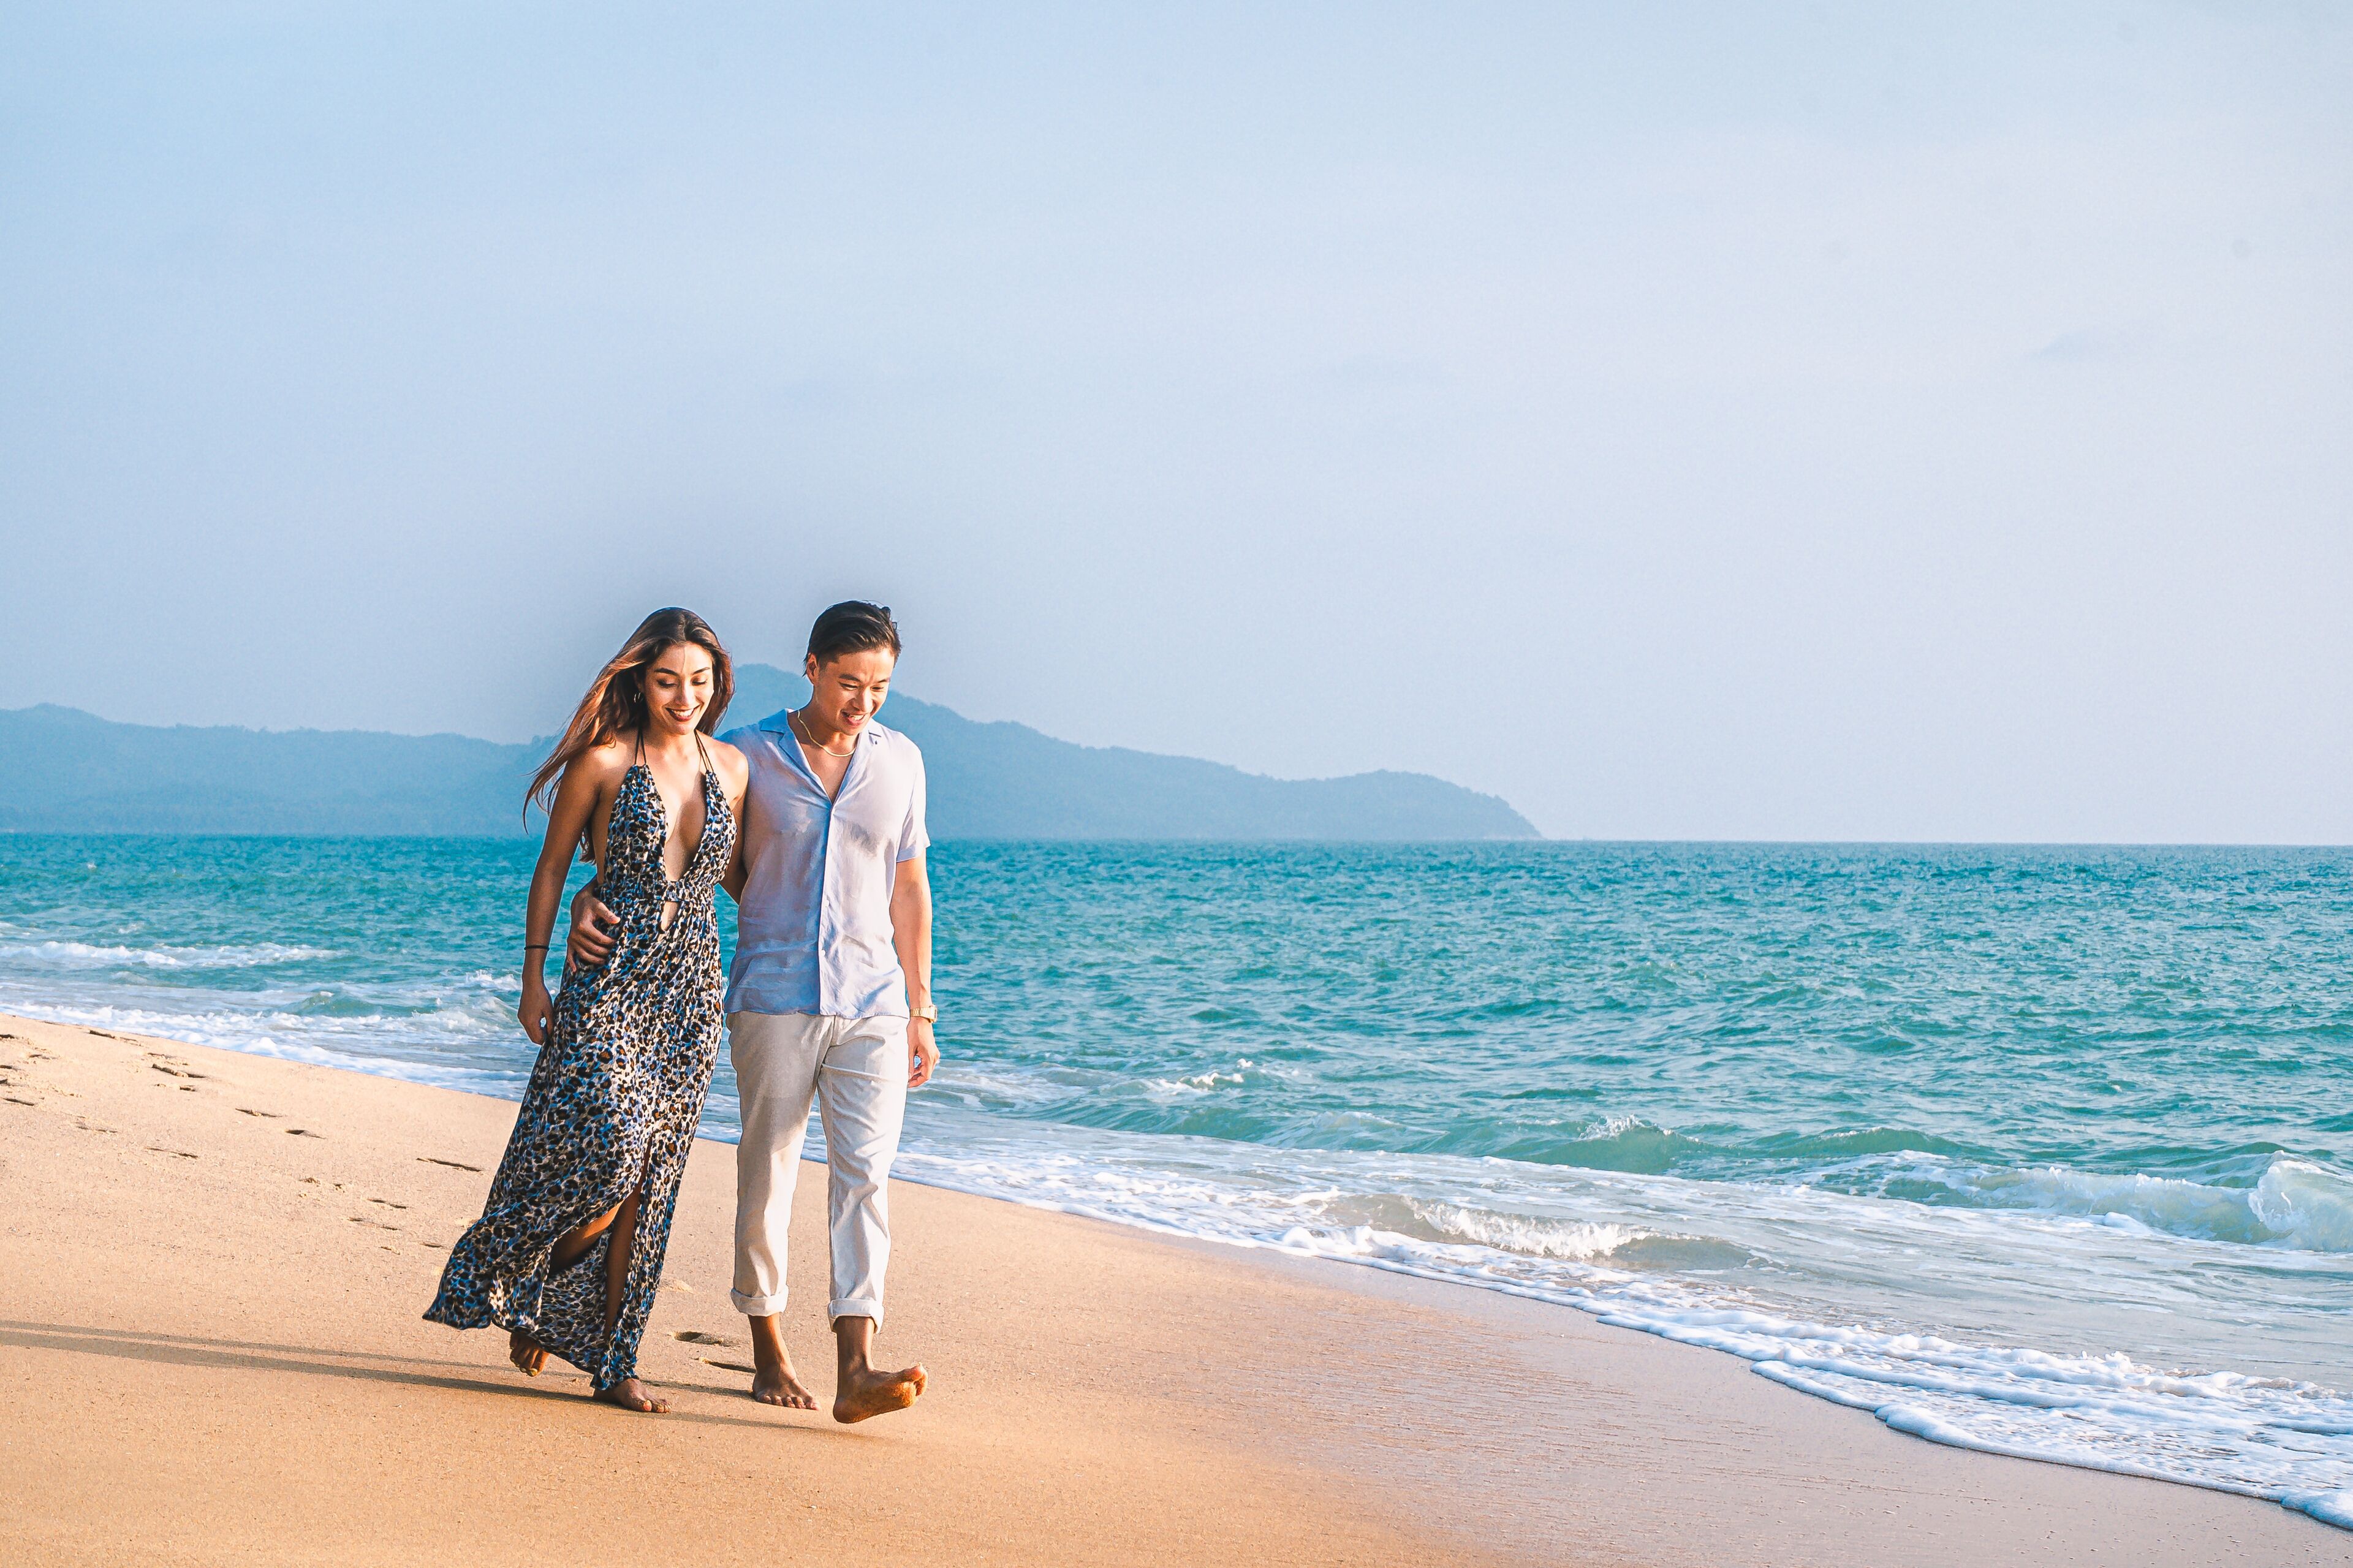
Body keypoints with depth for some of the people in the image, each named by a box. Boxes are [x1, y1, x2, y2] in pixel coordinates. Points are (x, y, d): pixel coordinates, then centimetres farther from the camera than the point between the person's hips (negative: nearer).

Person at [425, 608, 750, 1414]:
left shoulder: (730, 770, 8)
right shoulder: (602, 762, -4)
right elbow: (551, 870, 1)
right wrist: (533, 977, -2)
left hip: (691, 989, 4)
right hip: (610, 983, -4)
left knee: (648, 1179, 4)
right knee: (608, 1154, -16)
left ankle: (613, 1358, 11)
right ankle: (523, 1286, 12)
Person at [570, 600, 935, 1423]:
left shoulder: (900, 760, 8)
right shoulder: (747, 757, 0)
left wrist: (921, 1011, 13)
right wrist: (590, 899, -14)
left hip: (871, 1004, 2)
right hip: (772, 997, -1)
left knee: (864, 1172, -11)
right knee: (767, 1173, 3)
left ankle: (856, 1369, -19)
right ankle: (769, 1354, 17)